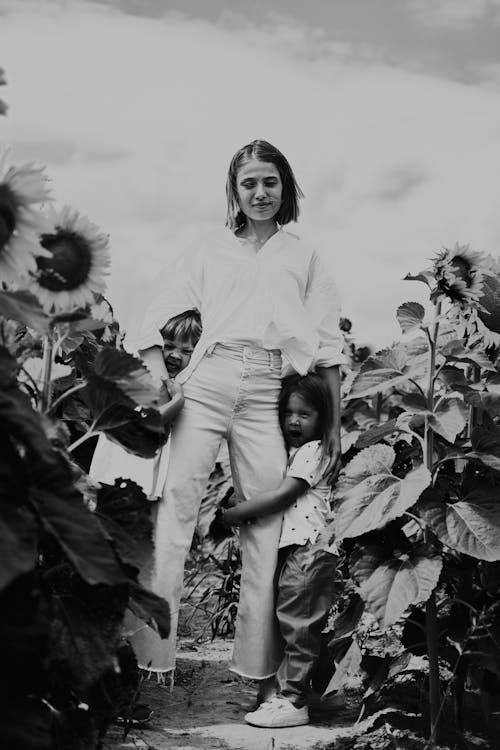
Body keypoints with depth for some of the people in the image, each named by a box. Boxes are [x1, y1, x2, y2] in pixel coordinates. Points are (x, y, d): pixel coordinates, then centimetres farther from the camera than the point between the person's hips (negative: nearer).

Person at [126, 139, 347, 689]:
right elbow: (156, 320, 12)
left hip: (269, 391, 0)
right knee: (174, 495, -14)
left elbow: (328, 346, 16)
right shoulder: (209, 249, 20)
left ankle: (258, 663, 1)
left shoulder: (303, 258, 20)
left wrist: (334, 423, 9)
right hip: (205, 380, 0)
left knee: (266, 516, -5)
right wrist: (160, 387, -5)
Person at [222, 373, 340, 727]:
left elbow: (283, 494, -14)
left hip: (309, 548, -9)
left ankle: (293, 700, -4)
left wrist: (240, 511, -9)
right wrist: (245, 505, 0)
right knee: (299, 624, 12)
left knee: (298, 623, -8)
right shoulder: (291, 450, 22)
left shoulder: (313, 450, -6)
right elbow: (279, 496, 18)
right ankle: (291, 692, 18)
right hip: (295, 547, 9)